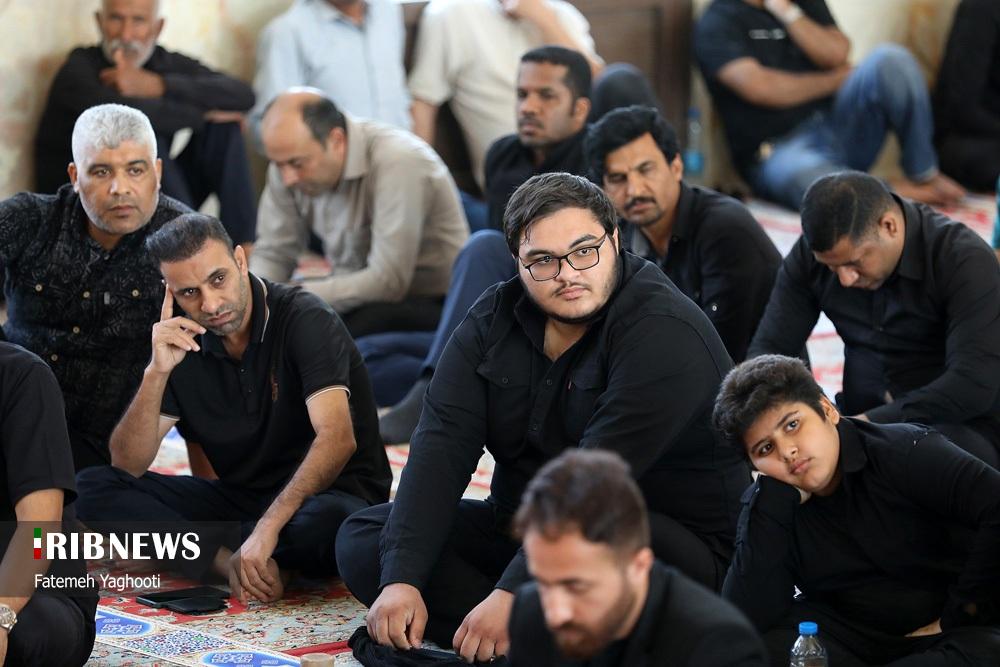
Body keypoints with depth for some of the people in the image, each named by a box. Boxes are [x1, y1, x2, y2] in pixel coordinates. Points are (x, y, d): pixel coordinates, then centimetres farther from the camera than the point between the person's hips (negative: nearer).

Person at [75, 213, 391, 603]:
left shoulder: (304, 320, -16)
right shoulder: (181, 343, 0)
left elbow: (337, 438, -28)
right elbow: (128, 465, -5)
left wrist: (267, 527, -37)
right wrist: (157, 372, -20)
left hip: (329, 492, -5)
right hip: (240, 496, 5)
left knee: (326, 521, -42)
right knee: (92, 488, -11)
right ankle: (230, 561, -24)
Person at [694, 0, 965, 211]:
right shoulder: (717, 23, -4)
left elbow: (837, 53, -1)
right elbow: (759, 86, -18)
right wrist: (837, 79, -4)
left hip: (834, 124, 6)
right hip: (780, 152, -6)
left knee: (889, 58, -20)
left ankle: (924, 175, -10)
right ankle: (907, 191, -11)